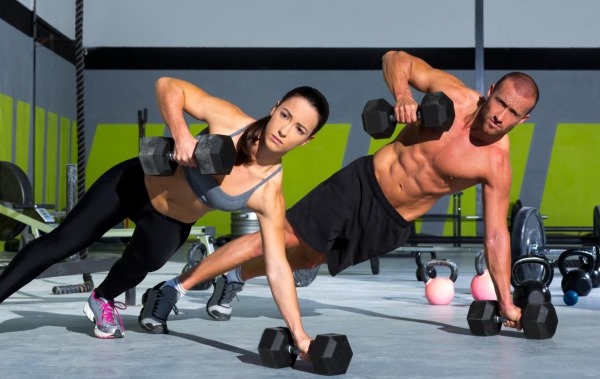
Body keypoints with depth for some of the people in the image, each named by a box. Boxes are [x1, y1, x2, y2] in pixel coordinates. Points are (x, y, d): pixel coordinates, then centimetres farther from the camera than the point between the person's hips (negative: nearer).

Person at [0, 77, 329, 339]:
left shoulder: (270, 194, -26)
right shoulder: (229, 120, -29)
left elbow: (278, 269, -25)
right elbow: (168, 86, -23)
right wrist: (181, 135, -39)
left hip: (170, 224, 2)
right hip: (134, 183, -1)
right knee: (59, 243, 2)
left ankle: (104, 302, 23)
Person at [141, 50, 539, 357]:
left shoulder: (497, 164, -12)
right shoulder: (453, 93, -13)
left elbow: (496, 234, -6)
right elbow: (397, 58, -5)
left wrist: (505, 301, -6)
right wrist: (402, 95, -26)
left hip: (391, 224, 2)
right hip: (362, 184, -2)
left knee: (306, 258, 12)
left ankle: (236, 278, 39)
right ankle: (179, 286, -1)